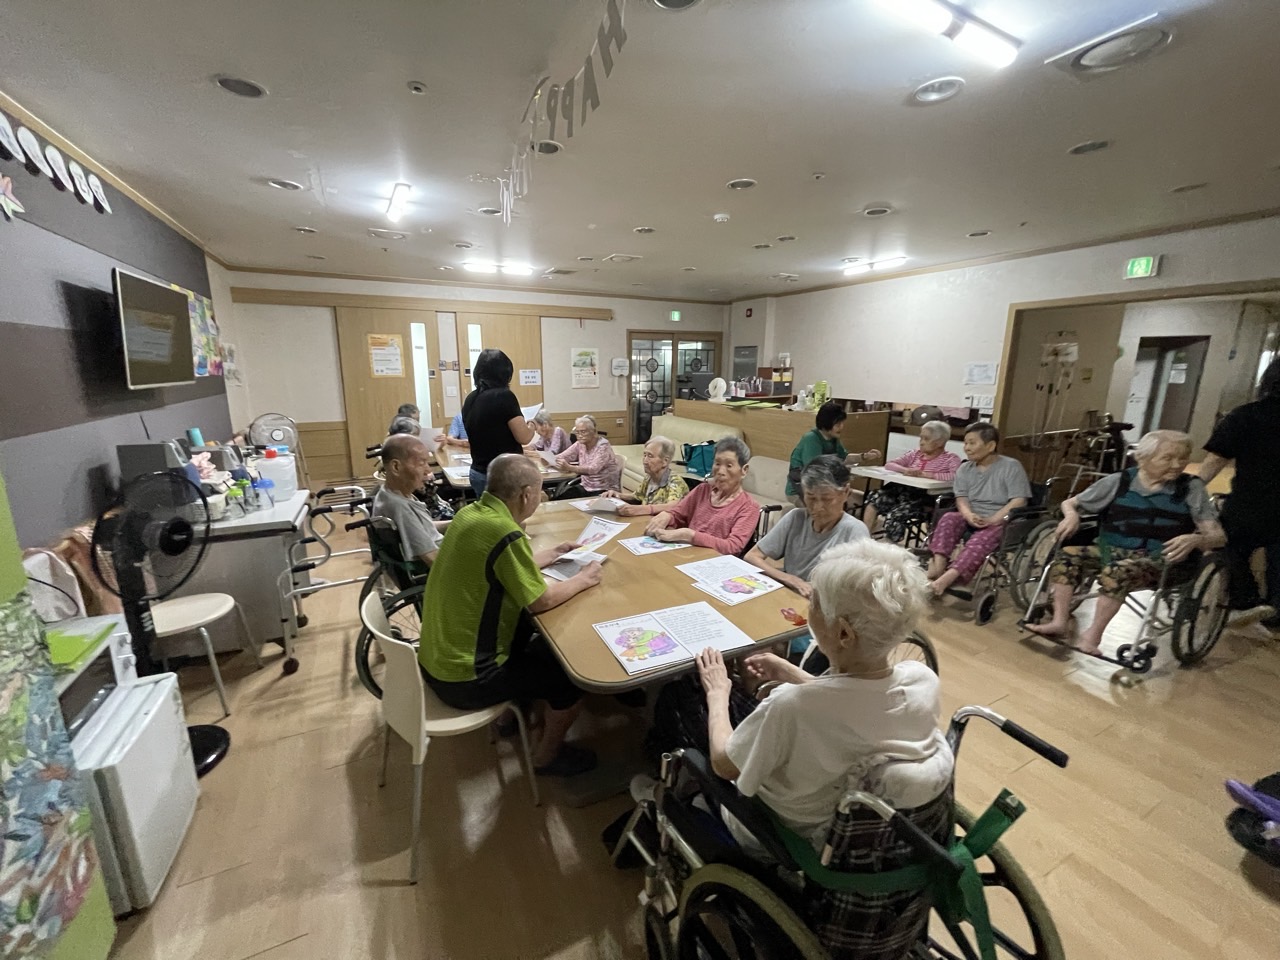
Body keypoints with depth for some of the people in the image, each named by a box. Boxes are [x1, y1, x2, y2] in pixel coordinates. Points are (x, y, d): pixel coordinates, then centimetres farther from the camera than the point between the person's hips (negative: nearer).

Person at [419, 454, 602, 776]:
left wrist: (552, 554, 15)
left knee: (537, 642, 27)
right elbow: (540, 601, -19)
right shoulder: (504, 532, -28)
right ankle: (546, 756, 25)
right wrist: (583, 579, -4)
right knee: (573, 673, 4)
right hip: (465, 678, -9)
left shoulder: (470, 513, -2)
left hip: (436, 658, 9)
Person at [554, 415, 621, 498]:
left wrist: (570, 468, -45)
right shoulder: (580, 444, 2)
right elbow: (561, 457, -1)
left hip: (604, 490, -6)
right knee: (558, 500, -12)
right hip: (585, 486, 6)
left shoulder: (603, 446, -17)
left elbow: (593, 469, -31)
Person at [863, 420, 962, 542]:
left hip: (925, 498, -5)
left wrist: (924, 474, -17)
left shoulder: (951, 459, 6)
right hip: (903, 491, 5)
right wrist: (905, 470, -9)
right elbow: (889, 465, 12)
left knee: (894, 516, -30)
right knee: (874, 500, -24)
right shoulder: (915, 453, 21)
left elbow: (956, 476, -15)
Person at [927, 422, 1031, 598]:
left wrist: (992, 520, -26)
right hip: (972, 518, 5)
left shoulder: (1011, 466, -4)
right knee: (949, 519, -26)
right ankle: (938, 565, -44)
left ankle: (948, 577, -53)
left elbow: (1019, 501, -12)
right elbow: (961, 498, 1)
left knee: (984, 537, -36)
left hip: (1003, 521, -5)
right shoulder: (964, 469, 11)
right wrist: (969, 515, -22)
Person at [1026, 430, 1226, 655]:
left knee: (1119, 571, -34)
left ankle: (1092, 635, -24)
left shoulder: (1192, 488, 2)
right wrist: (1072, 515, -14)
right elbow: (1070, 502, 11)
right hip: (1111, 550, 3)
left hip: (1159, 562, -3)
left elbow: (1218, 536, -1)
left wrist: (1195, 540, -25)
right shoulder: (1119, 481, 5)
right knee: (1067, 556, -22)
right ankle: (1060, 622, -20)